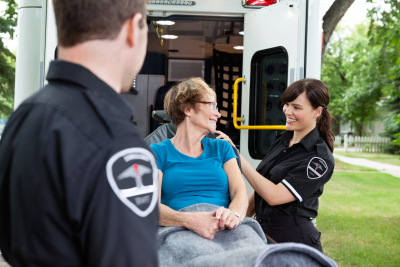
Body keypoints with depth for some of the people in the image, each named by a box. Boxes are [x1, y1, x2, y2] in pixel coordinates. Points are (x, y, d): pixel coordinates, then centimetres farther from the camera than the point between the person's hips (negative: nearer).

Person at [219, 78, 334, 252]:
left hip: (294, 240, -6)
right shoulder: (282, 140, 11)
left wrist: (237, 157, -18)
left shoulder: (320, 159, -13)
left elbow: (273, 195, -20)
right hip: (264, 232, 7)